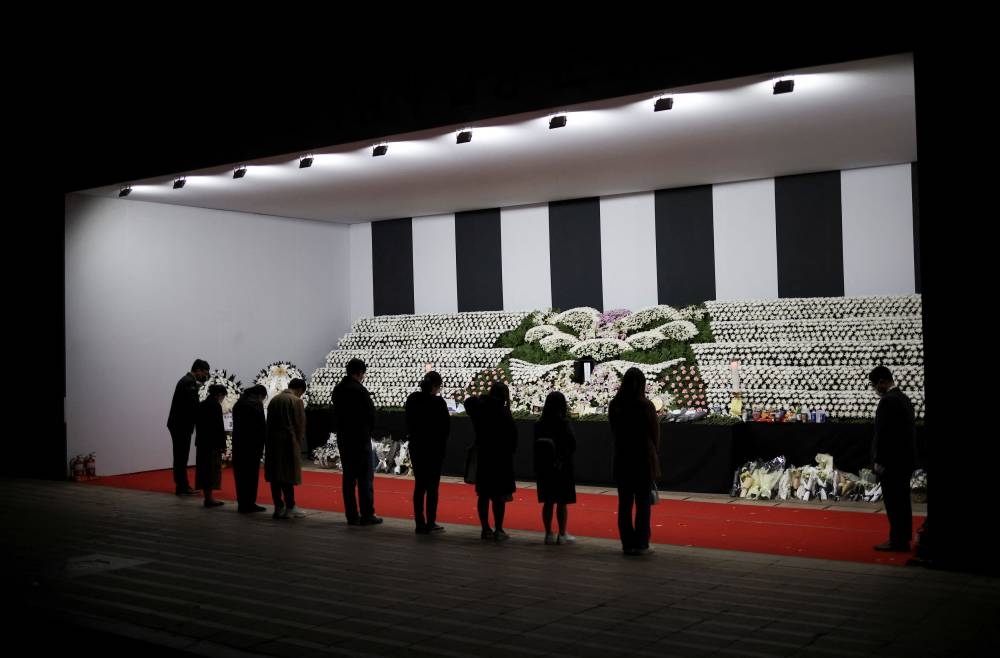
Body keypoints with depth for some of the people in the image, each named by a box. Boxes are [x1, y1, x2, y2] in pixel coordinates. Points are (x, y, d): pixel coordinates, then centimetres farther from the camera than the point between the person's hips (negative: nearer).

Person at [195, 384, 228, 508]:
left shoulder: (201, 405, 11)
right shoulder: (216, 406, -13)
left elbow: (197, 424, 15)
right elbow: (219, 427, -15)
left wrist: (200, 439, 18)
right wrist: (223, 445, -10)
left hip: (201, 442, 8)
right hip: (213, 443, -8)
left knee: (204, 469, 10)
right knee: (212, 469, -2)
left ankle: (208, 497, 15)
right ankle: (209, 498, -1)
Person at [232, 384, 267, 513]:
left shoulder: (238, 404, 13)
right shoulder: (256, 405, -11)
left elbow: (236, 425, 13)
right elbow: (262, 427, -13)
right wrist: (261, 446, -5)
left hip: (238, 445, 7)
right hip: (252, 446, -7)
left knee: (240, 475, 11)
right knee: (251, 475, 1)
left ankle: (242, 504, 16)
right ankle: (249, 504, 4)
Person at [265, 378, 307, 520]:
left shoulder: (274, 399, 11)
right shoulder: (296, 401, -7)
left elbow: (269, 422, 12)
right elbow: (300, 425, -7)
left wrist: (269, 441, 15)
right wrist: (299, 443, 5)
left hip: (272, 442, 6)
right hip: (288, 441, -6)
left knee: (275, 475, 7)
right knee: (288, 475, -2)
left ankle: (278, 508, 11)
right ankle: (290, 507, 0)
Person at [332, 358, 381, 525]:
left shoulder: (337, 389, 9)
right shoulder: (360, 390, -14)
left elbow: (336, 413, 10)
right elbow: (371, 414, -12)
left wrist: (341, 430, 10)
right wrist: (368, 431, 4)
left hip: (343, 438, 7)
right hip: (361, 438, -7)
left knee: (349, 477, 9)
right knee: (365, 477, -2)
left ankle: (352, 515, 10)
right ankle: (367, 515, -1)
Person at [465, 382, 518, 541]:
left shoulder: (479, 408, 1)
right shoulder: (502, 413, -15)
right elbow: (512, 436, -13)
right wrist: (511, 451, 1)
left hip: (482, 456, 6)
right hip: (501, 458, -6)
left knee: (483, 494, 10)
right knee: (499, 495, -1)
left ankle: (485, 529, 15)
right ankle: (498, 531, 1)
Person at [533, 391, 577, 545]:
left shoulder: (539, 424, -1)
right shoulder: (563, 423, -14)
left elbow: (535, 446, 2)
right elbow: (572, 445, -9)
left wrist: (537, 468, 10)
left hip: (544, 468, 4)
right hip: (562, 468, -4)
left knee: (548, 502, 10)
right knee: (562, 503, 4)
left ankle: (548, 534, 14)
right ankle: (562, 535, 8)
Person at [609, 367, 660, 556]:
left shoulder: (614, 405, -2)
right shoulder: (646, 406, -13)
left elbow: (614, 431, 3)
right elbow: (655, 434, -5)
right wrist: (655, 457, 8)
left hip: (622, 459, 4)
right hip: (644, 459, -3)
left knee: (624, 503, 9)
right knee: (643, 503, 5)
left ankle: (627, 544, 13)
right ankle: (641, 544, 7)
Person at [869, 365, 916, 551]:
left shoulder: (887, 401, -17)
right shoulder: (904, 398, 12)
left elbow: (882, 433, -19)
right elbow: (907, 430, 16)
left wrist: (878, 461, -14)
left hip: (891, 460, -10)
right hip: (905, 458, 10)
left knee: (893, 501, -4)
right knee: (902, 499, 15)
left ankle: (897, 541, 0)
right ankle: (903, 538, 23)